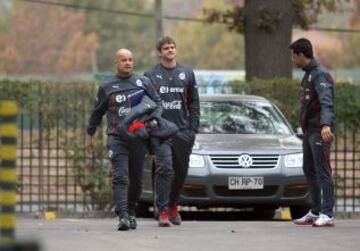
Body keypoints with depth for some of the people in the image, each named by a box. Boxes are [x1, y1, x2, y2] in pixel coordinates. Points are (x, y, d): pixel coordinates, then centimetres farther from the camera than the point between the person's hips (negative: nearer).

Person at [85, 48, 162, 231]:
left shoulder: (143, 82, 9)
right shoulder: (107, 87, 9)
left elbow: (157, 103, 14)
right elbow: (97, 113, 19)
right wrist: (89, 135, 21)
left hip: (138, 138, 2)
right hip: (116, 138, -2)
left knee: (136, 179, 8)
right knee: (120, 177, -16)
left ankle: (131, 213, 23)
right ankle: (123, 216, -25)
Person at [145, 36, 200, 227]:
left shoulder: (187, 74, 12)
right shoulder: (151, 75, 5)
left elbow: (194, 103, 12)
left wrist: (193, 129, 3)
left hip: (183, 131, 3)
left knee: (181, 171, 9)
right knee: (164, 169, -15)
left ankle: (173, 205, 29)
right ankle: (163, 211, -15)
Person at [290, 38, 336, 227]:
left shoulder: (320, 75, -15)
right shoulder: (308, 74, 16)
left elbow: (326, 101, -29)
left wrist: (326, 125, -43)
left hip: (320, 132, -10)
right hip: (309, 131, 10)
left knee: (323, 172, -12)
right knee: (309, 170, 13)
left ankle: (327, 215, -15)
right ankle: (315, 213, 21)